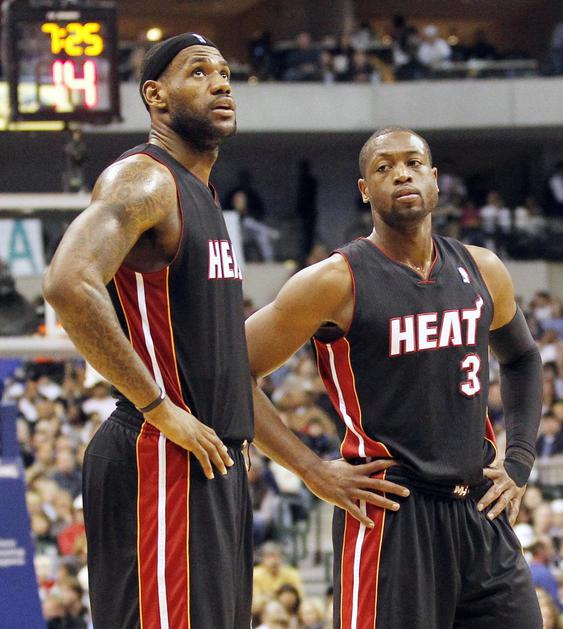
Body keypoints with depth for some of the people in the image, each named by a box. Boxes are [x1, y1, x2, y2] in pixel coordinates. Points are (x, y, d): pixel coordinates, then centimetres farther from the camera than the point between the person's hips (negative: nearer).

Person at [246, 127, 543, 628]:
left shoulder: (482, 272, 10)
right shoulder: (337, 282, -7)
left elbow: (522, 359, 29)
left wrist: (518, 463, 15)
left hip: (483, 511, 6)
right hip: (389, 515, -6)